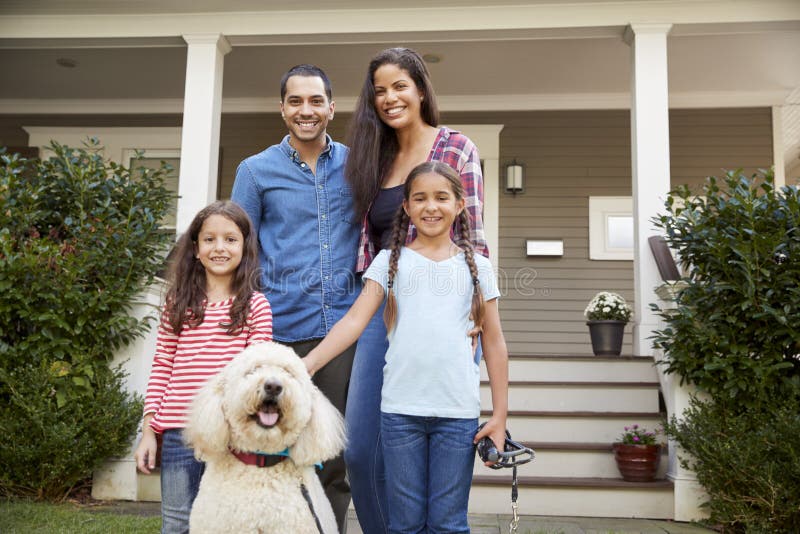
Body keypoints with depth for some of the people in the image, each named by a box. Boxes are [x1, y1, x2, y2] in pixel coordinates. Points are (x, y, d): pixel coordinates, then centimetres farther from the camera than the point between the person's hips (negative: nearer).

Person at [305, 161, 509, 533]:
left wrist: (500, 416, 4)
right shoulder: (390, 261, 6)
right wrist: (309, 362, -18)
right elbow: (356, 319, -4)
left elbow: (494, 344, 8)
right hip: (400, 409, 0)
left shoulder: (476, 267, 7)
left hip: (458, 411, 0)